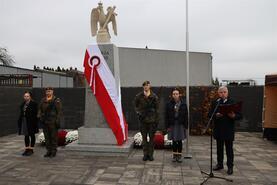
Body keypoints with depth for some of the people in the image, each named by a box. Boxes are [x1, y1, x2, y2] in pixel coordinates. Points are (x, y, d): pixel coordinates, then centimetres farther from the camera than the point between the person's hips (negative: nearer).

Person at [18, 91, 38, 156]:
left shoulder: (34, 104, -10)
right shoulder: (23, 104, 10)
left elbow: (35, 114, -14)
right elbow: (21, 113, 13)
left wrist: (34, 122, -19)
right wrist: (19, 121, 9)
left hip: (31, 122, -6)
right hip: (24, 121, 6)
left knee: (32, 135, 5)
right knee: (26, 135, 12)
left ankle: (31, 149, 14)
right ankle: (27, 149, 22)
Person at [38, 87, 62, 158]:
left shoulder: (57, 100, -3)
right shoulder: (43, 100, 13)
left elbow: (59, 111, -7)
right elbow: (40, 109, 17)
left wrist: (57, 120, -12)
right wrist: (39, 116, -1)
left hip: (53, 122, -5)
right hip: (44, 122, 5)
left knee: (54, 137, 0)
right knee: (47, 137, 10)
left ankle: (54, 151, 9)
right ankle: (49, 151, 20)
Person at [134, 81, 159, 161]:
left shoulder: (154, 97, -2)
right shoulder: (139, 96, 2)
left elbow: (157, 109, 0)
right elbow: (136, 106, 12)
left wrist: (157, 120, -2)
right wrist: (138, 112, -5)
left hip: (152, 120, -1)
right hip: (143, 119, 1)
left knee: (151, 137, 6)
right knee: (144, 137, 7)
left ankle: (150, 154, 17)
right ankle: (145, 154, 17)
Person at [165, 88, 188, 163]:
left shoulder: (183, 104, -1)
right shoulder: (169, 104, -2)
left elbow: (186, 116, 0)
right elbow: (167, 116, -1)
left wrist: (185, 126, -4)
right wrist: (167, 126, -5)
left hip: (180, 125, 0)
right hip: (172, 125, 0)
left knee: (180, 141, 6)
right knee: (174, 141, 8)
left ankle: (179, 155, 18)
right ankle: (174, 155, 21)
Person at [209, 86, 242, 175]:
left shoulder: (232, 102, -1)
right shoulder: (215, 103, 5)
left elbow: (239, 115, -5)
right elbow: (210, 114, 0)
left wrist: (233, 116, -25)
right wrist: (216, 115, -20)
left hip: (229, 131, -2)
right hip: (218, 130, 3)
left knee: (229, 149, 5)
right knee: (219, 148, 14)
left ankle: (230, 167, 15)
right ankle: (220, 164, 27)